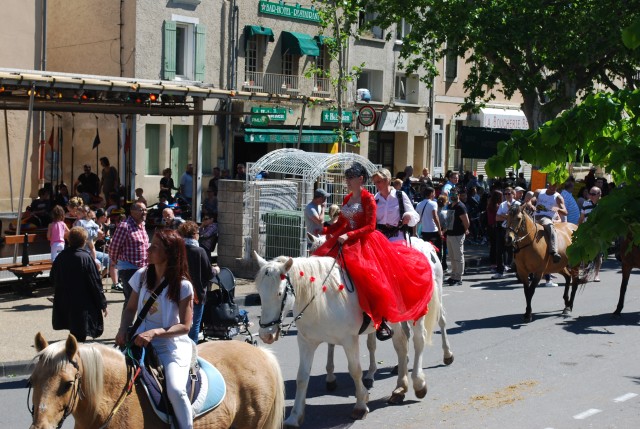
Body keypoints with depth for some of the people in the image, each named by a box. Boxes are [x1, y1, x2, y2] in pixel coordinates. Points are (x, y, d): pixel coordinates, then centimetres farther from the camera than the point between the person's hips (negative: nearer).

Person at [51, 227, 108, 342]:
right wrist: (102, 304, -5)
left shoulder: (60, 257, 1)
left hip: (64, 305, 6)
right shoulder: (86, 258, -16)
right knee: (80, 337, 0)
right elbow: (95, 284, -13)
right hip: (82, 307, -6)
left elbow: (53, 279, 13)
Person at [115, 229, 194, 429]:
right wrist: (123, 330, -6)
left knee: (175, 390, -28)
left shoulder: (183, 285, -12)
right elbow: (130, 309, 13)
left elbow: (184, 326, -12)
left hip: (172, 345, -5)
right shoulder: (142, 276, 3)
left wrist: (154, 332, -25)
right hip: (141, 342, 5)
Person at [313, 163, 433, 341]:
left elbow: (370, 227, -14)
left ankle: (382, 322, -15)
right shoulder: (347, 199, 14)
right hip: (346, 241, 8)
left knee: (370, 275, -22)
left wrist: (348, 235, -22)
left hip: (364, 241, -8)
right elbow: (341, 223, 19)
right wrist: (324, 230, 4)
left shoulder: (368, 199, -8)